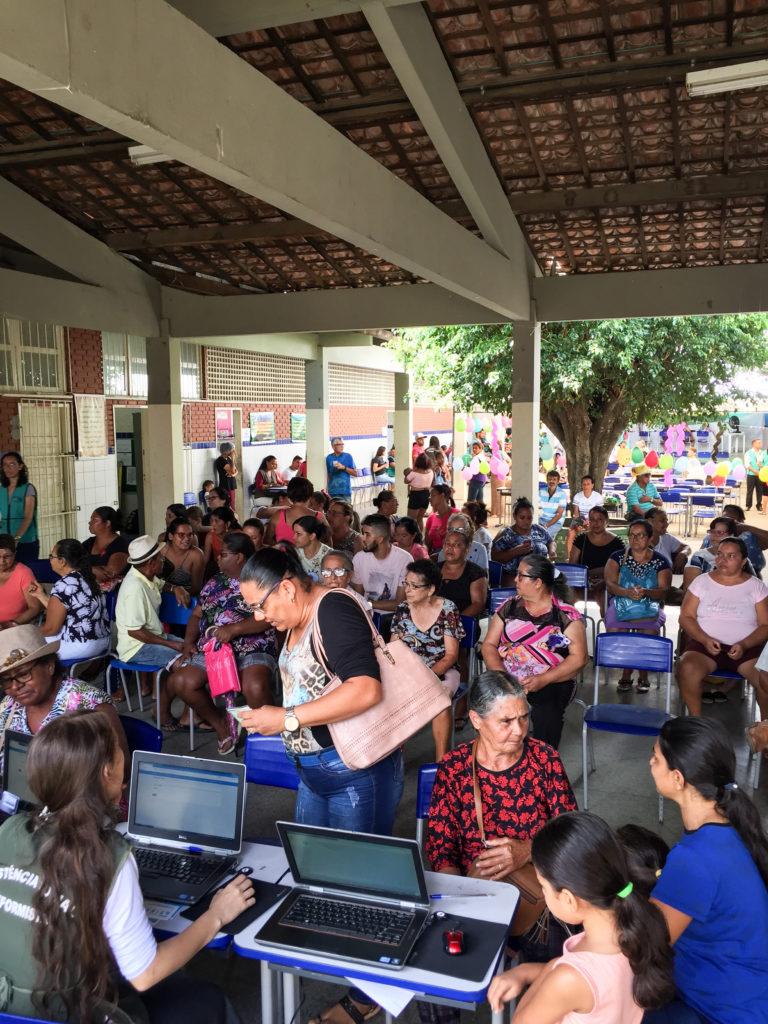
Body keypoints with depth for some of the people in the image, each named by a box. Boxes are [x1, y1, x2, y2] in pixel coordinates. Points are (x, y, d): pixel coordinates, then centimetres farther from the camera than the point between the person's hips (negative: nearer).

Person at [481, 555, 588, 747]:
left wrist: (544, 679, -17)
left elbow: (579, 657, -5)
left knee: (547, 712, -34)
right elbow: (489, 645, 10)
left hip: (551, 682, -2)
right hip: (507, 680, 3)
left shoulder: (566, 615, 1)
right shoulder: (509, 607, 12)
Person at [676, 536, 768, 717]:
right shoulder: (702, 581, 9)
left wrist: (744, 645, -14)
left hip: (748, 647, 0)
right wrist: (705, 640, -13)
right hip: (704, 643, 0)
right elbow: (686, 617, 5)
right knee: (687, 668, -33)